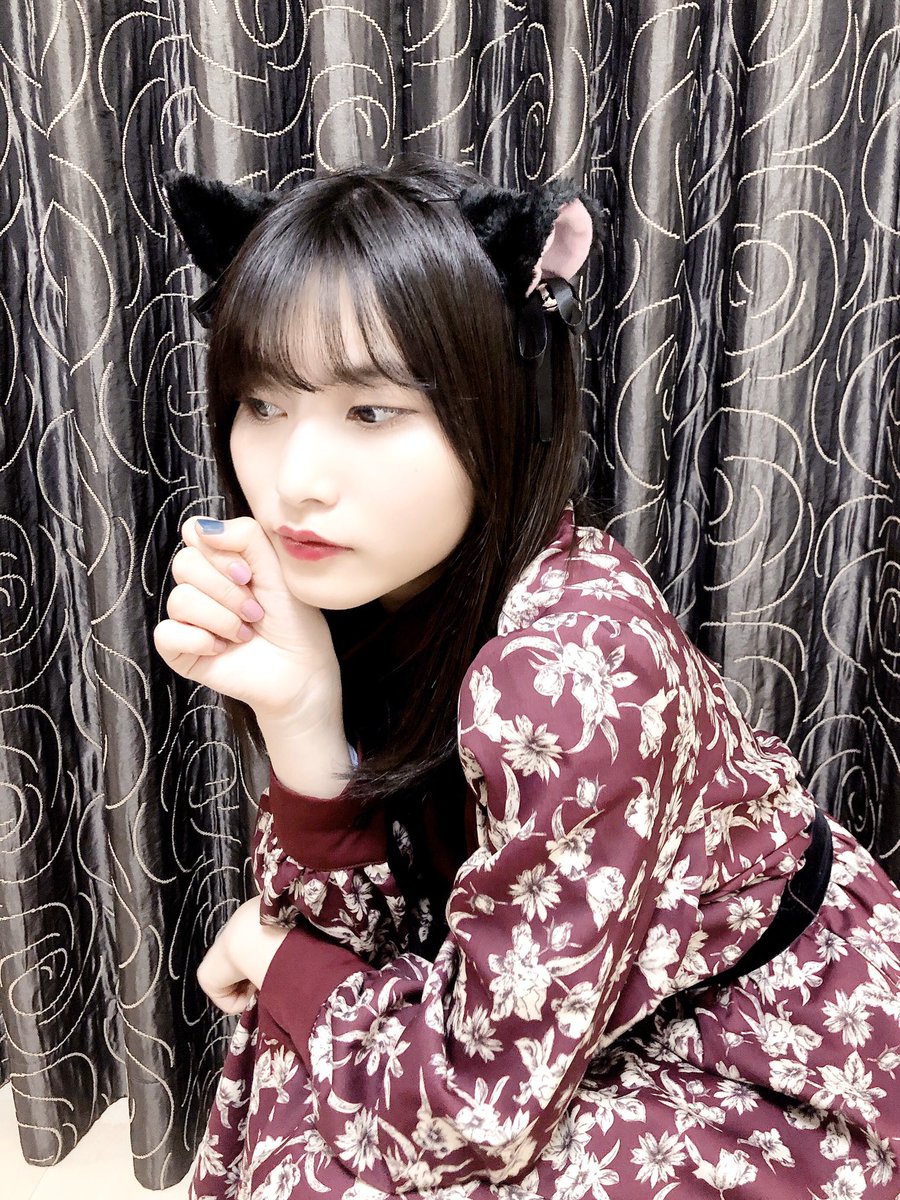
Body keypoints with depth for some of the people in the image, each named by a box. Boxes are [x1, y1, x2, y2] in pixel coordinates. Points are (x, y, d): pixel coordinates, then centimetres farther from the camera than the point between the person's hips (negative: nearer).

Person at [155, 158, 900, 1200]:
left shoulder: (570, 673, -34)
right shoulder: (359, 587, -11)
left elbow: (479, 1104, -25)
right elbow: (358, 929, -9)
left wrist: (276, 959, -9)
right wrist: (299, 716, -25)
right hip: (572, 1022, 6)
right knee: (303, 1075, 0)